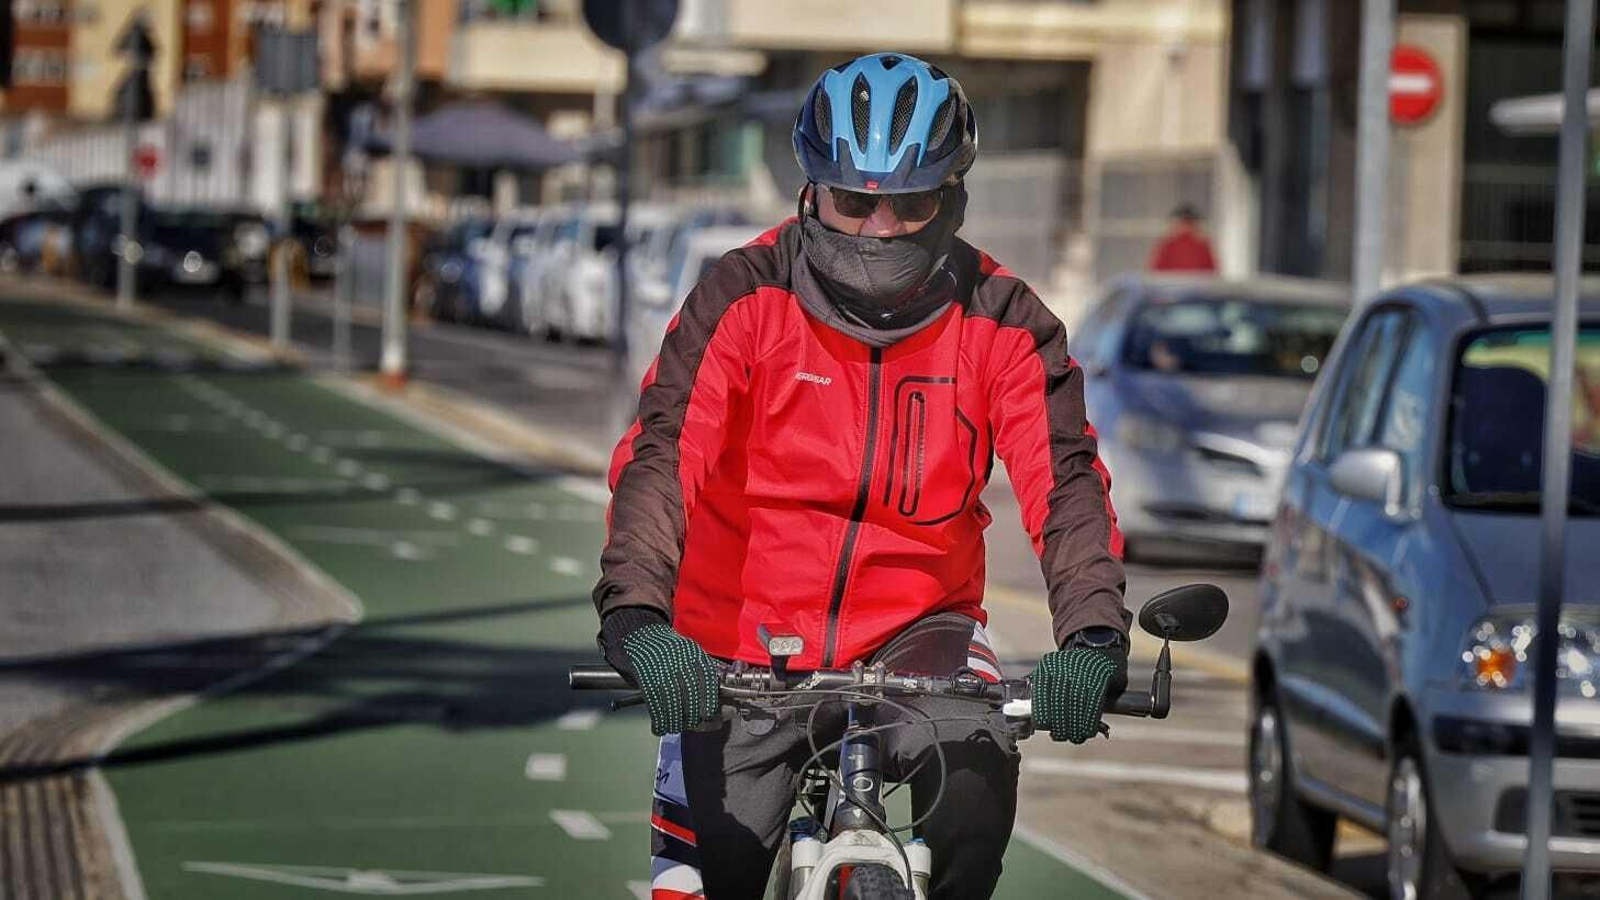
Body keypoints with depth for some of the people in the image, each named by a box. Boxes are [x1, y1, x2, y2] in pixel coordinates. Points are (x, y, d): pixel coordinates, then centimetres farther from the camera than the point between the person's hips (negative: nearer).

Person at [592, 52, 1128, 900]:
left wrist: (1093, 637, -32)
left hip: (915, 624, 0)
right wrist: (634, 615, -37)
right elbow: (661, 456, -20)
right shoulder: (743, 298, -10)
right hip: (747, 636, 0)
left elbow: (1064, 483, -15)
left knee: (975, 769, -29)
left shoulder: (1002, 327, -6)